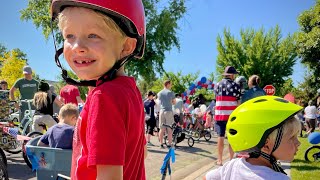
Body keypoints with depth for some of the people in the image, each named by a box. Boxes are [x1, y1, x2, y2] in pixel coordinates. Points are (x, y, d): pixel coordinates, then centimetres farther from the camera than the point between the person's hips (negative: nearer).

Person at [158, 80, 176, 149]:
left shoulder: (159, 93, 9)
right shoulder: (171, 93, -4)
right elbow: (174, 103, 2)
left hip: (162, 111, 4)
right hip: (169, 111, -4)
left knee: (162, 129, 8)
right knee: (169, 129, 1)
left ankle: (161, 144, 11)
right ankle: (169, 145, 3)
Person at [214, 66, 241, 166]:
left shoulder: (217, 85, 9)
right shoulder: (235, 86, -3)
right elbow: (239, 102, -3)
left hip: (219, 115, 3)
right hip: (232, 115, -2)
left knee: (220, 137, 7)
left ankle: (220, 160, 12)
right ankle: (231, 159, 12)